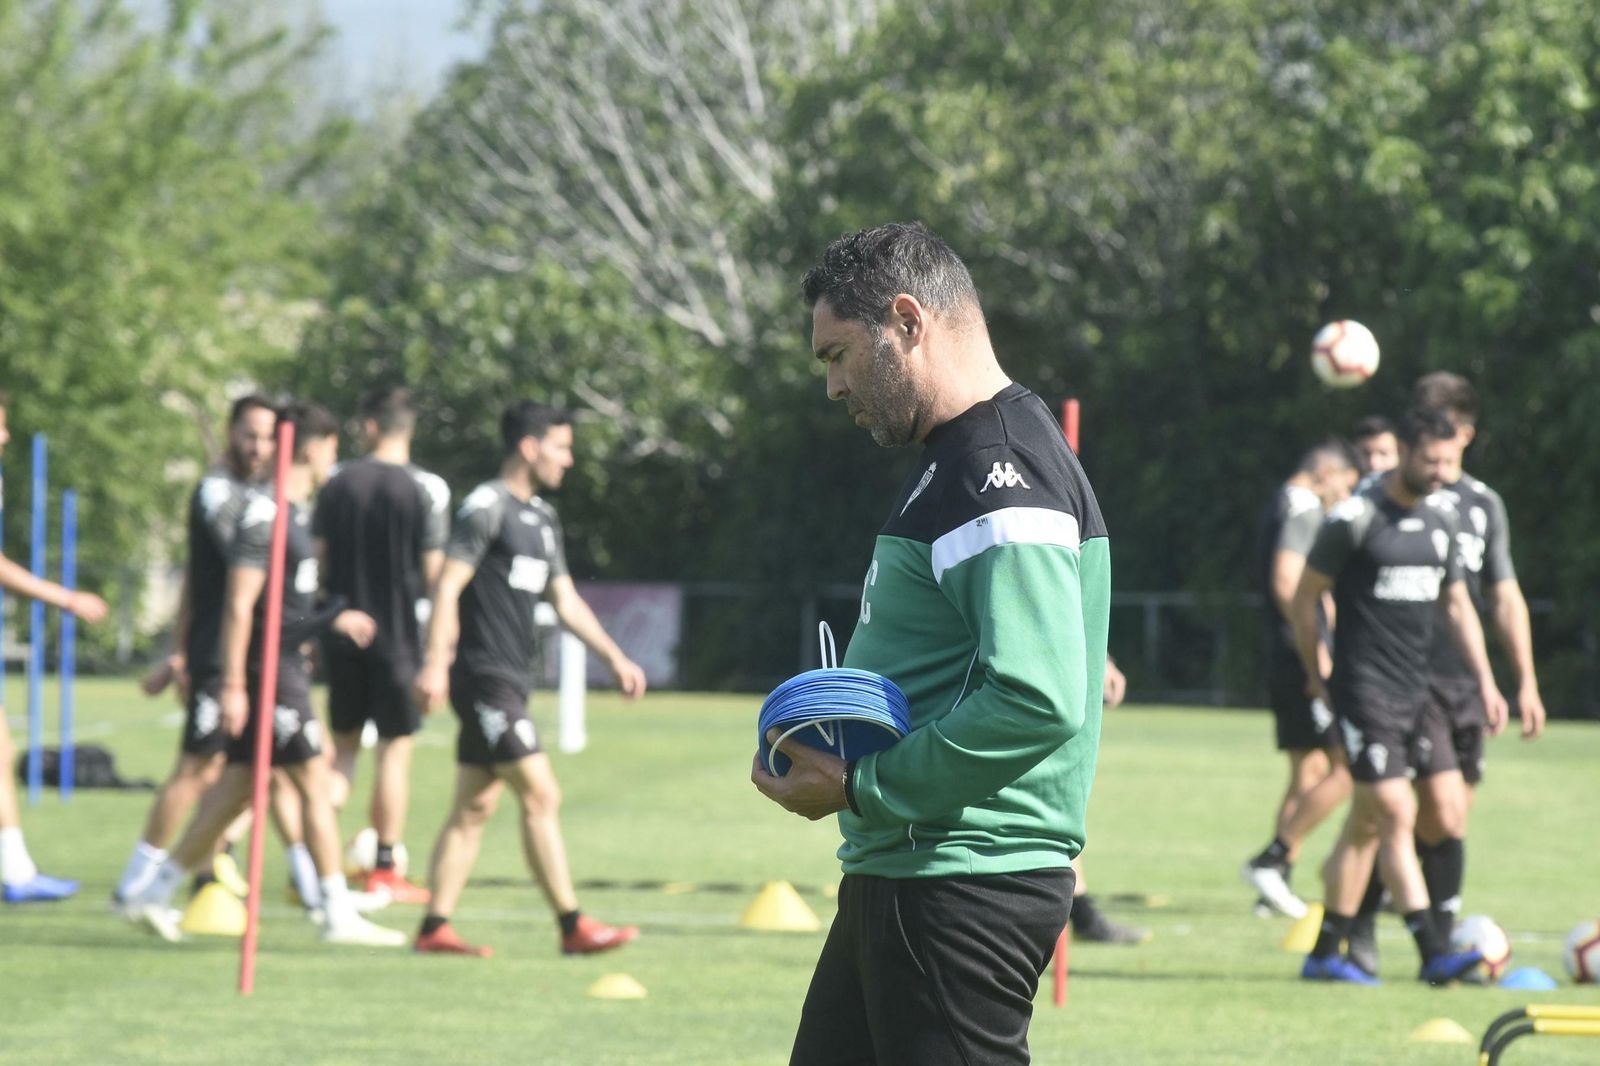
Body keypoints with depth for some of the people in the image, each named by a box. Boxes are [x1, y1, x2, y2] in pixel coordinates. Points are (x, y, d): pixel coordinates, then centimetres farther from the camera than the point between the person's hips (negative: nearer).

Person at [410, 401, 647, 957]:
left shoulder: (543, 519, 17)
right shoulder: (486, 508, -11)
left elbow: (565, 599, 23)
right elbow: (448, 585, -15)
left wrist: (615, 657, 17)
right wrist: (436, 664, -23)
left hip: (509, 681, 9)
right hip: (484, 676, -9)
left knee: (475, 806, 8)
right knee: (541, 795, -11)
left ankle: (435, 927, 10)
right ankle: (573, 927, -10)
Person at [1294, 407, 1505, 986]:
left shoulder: (1442, 519, 11)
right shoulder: (1355, 518, -10)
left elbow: (1457, 605, 20)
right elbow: (1304, 597, -2)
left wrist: (1485, 680, 13)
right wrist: (1316, 675, 4)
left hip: (1414, 693, 7)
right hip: (1364, 691, -7)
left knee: (1366, 824, 10)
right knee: (1397, 813, -15)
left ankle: (1325, 953, 16)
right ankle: (1433, 953, -19)